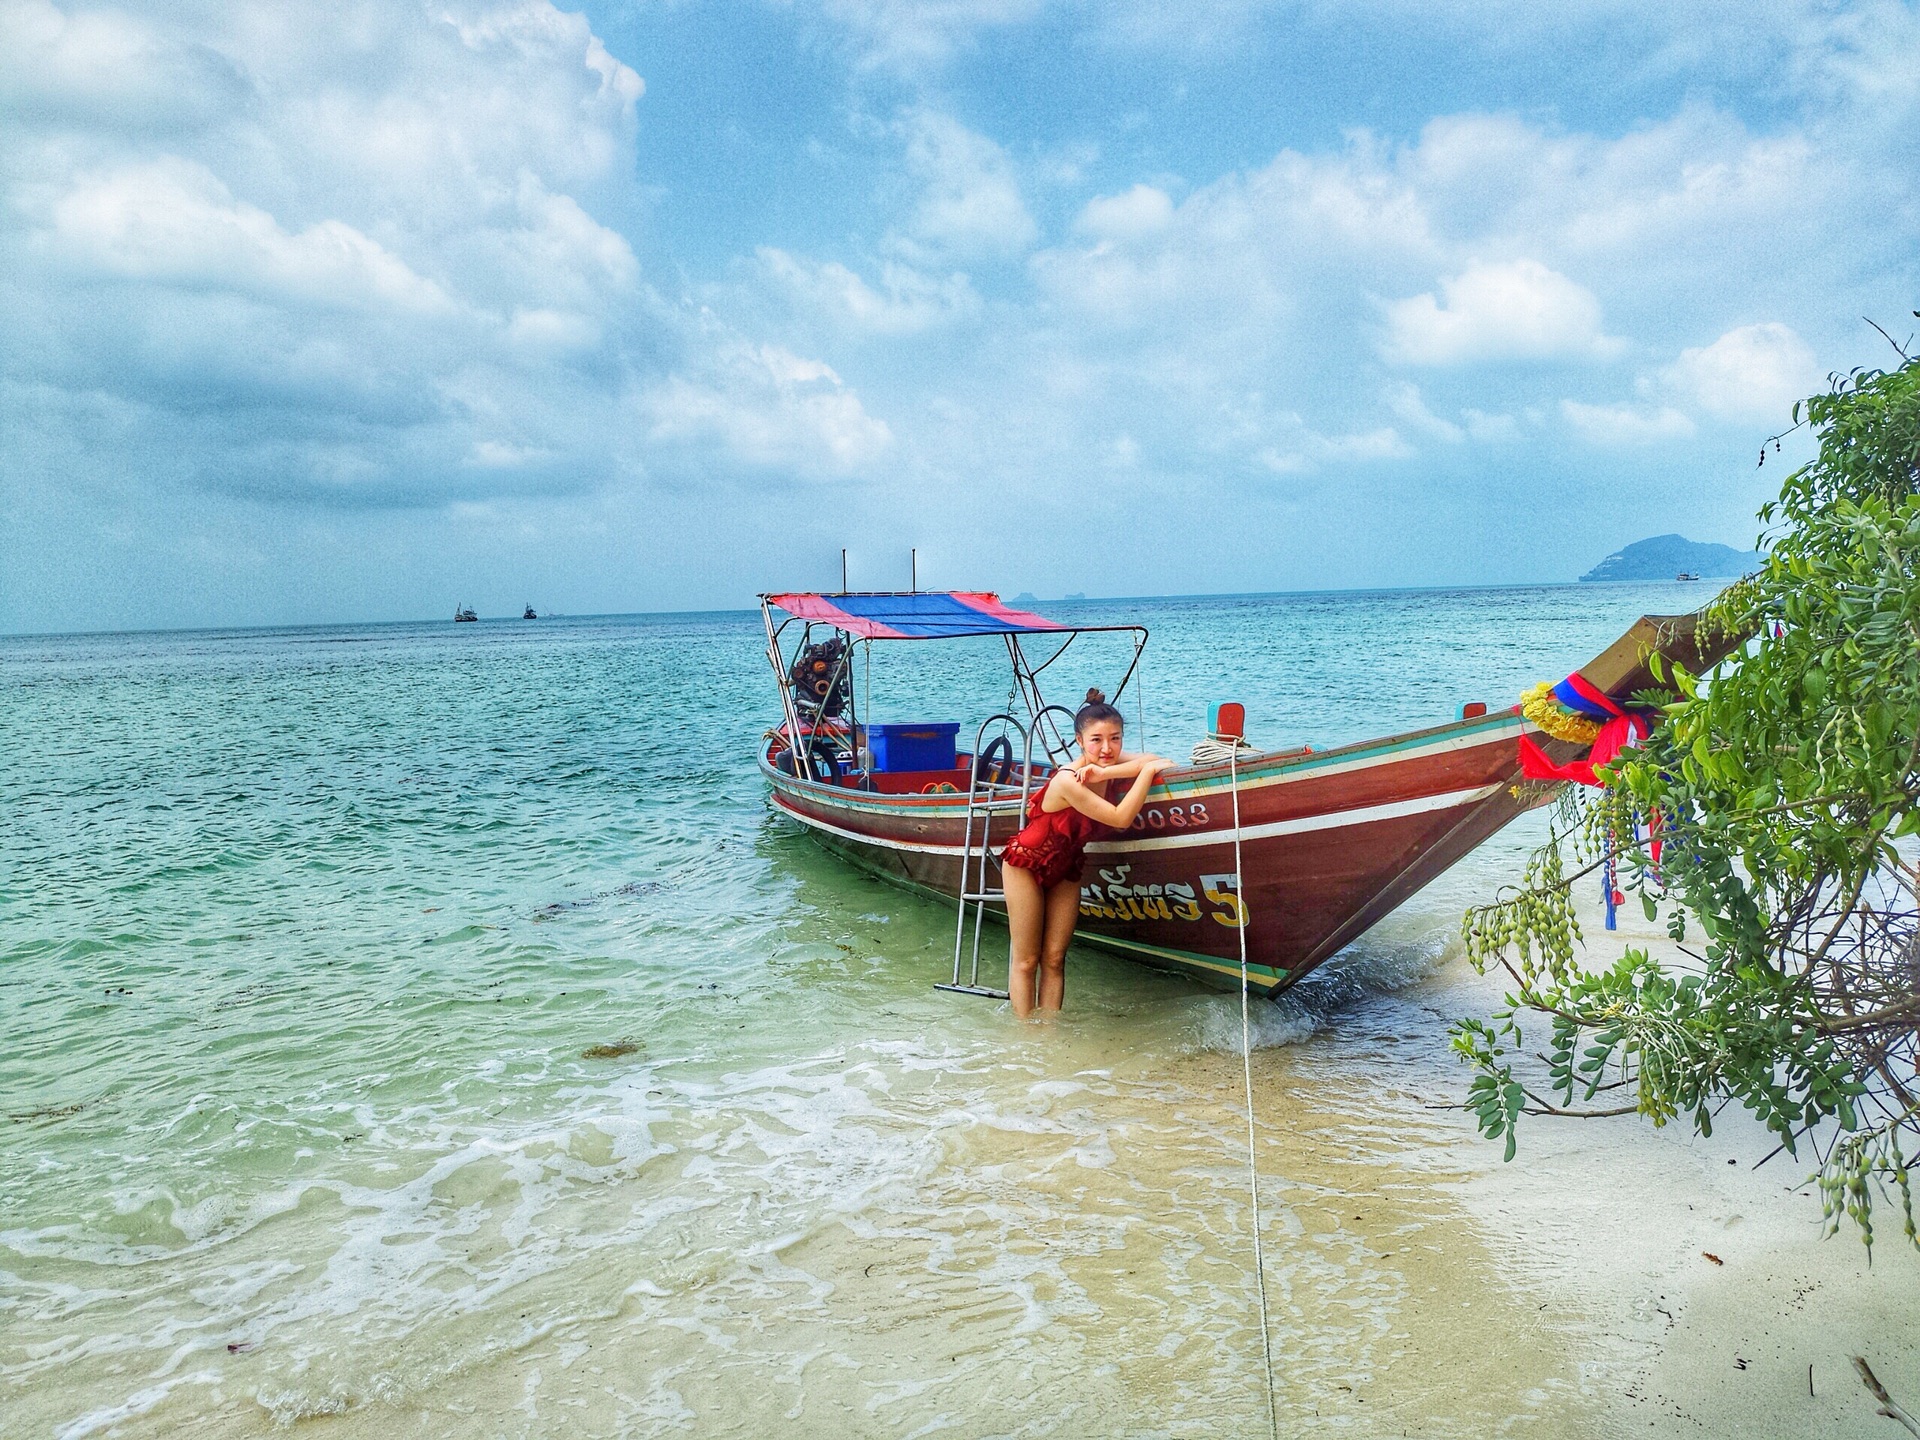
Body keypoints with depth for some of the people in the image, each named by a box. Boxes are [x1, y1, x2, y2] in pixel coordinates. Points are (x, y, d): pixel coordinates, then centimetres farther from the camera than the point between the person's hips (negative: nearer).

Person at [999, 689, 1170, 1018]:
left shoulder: (1110, 764, -13)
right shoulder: (1067, 781, -33)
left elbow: (1158, 762, -25)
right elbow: (1121, 818, -33)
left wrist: (1105, 773, -34)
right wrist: (1148, 770, -34)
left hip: (1065, 868, 6)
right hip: (1027, 864, -6)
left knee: (1054, 960, 4)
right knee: (1026, 961, 2)